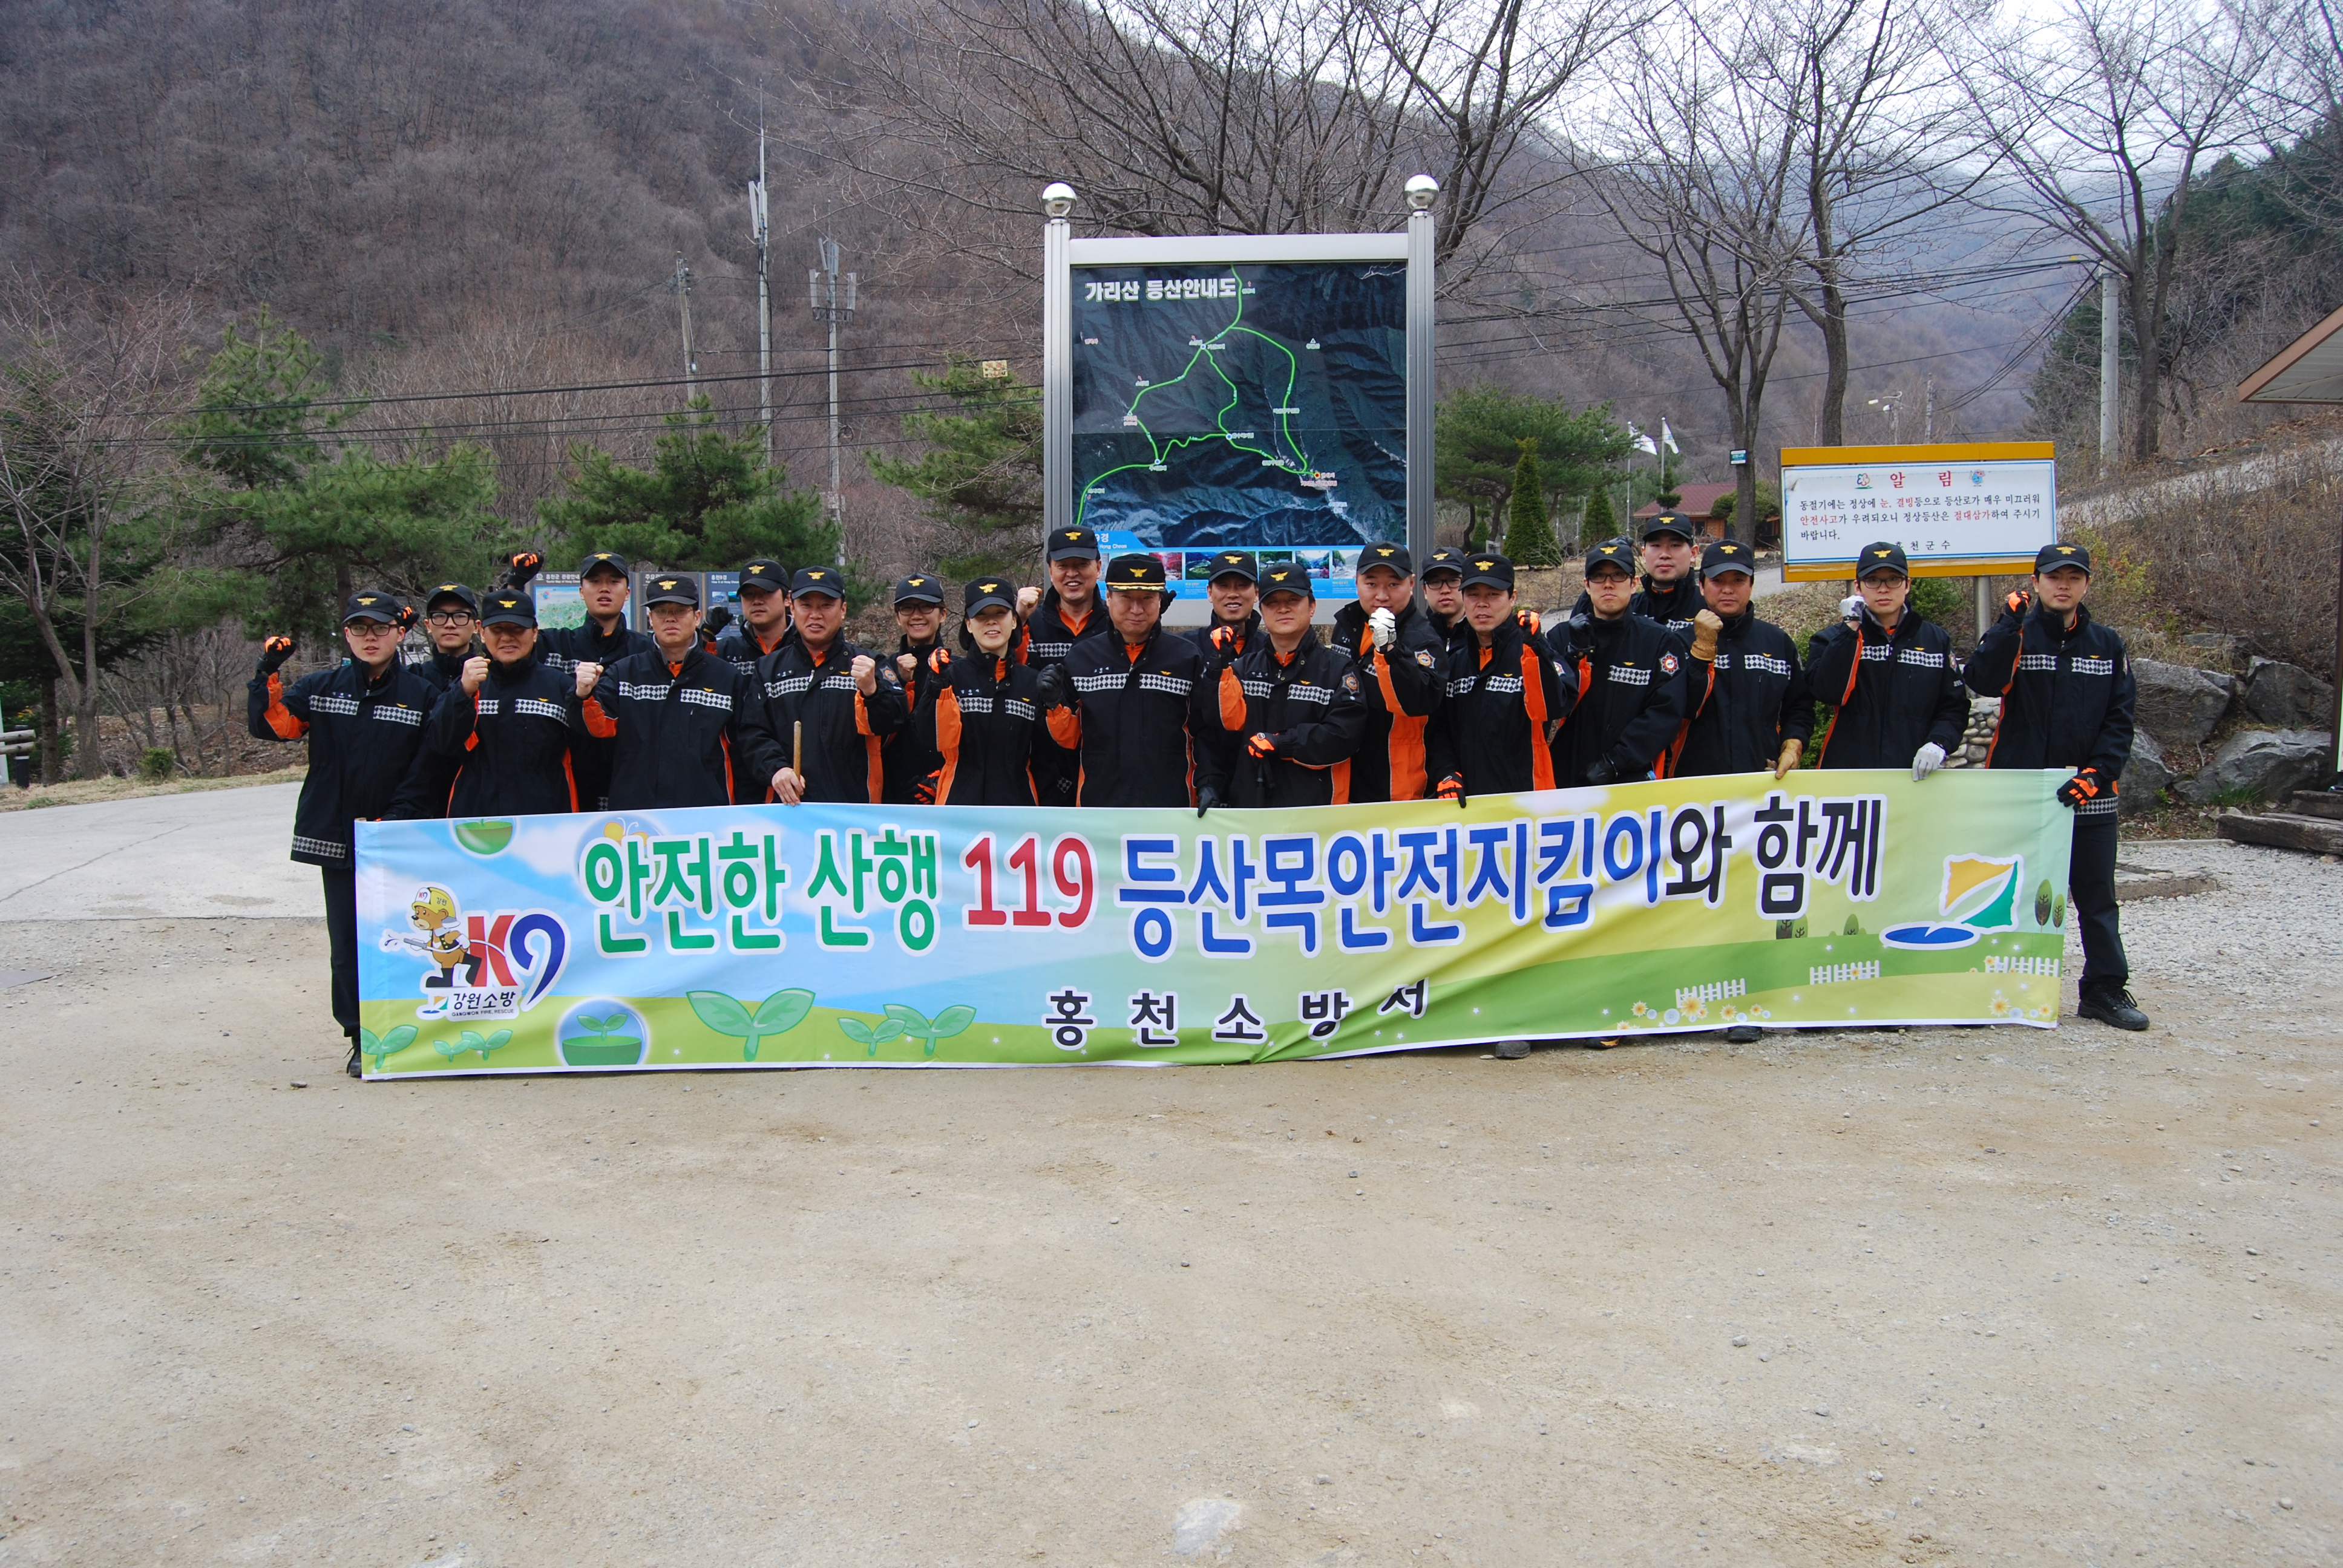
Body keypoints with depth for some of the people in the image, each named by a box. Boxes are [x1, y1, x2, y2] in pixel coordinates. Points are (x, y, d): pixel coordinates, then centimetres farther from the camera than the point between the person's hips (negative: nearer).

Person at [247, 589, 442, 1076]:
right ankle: (363, 1040, 12)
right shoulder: (320, 688, 8)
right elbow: (271, 725, -1)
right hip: (337, 838, 2)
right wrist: (268, 673, -13)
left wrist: (394, 822, -11)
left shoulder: (421, 695, 1)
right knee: (347, 943, 4)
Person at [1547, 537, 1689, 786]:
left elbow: (1666, 712, -7)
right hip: (1567, 779, 1)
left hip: (1633, 779, -1)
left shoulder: (1659, 641, 2)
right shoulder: (1561, 637, 6)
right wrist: (1575, 653, -17)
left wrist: (1614, 762, -15)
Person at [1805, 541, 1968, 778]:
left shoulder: (1936, 640, 9)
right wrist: (1851, 627, -13)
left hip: (1915, 774, 2)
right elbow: (1828, 691, -15)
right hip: (1846, 770, -1)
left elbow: (1954, 707, 7)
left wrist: (1938, 743, -12)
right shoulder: (1834, 639, 4)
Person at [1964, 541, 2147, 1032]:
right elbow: (1981, 682, -18)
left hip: (2089, 794, 2)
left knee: (2097, 896, 7)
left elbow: (2120, 718, 5)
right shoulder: (2013, 636, 2)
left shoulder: (2107, 645, 10)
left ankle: (2106, 988, 16)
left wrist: (2098, 772, -8)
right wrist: (2011, 625, -25)